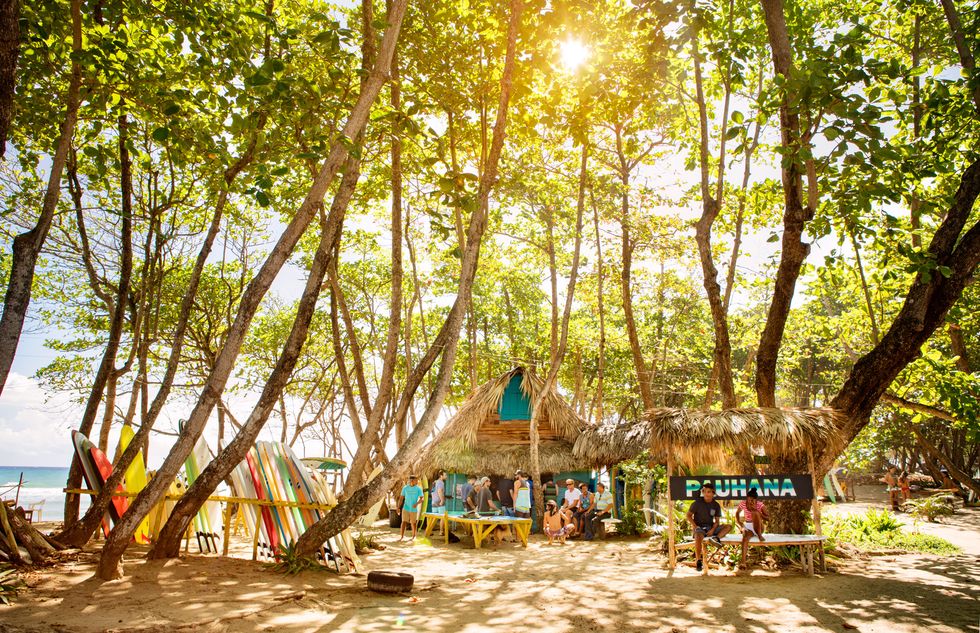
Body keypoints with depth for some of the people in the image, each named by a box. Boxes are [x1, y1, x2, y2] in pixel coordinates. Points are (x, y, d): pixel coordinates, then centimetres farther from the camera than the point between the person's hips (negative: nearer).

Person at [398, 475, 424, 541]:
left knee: (414, 523, 7)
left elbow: (421, 498, -7)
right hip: (405, 508, 1)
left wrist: (416, 504, -25)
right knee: (404, 522, -4)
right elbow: (401, 498, 3)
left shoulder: (418, 488, -5)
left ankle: (413, 536, 21)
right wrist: (398, 507, -3)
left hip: (414, 509, -1)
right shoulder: (405, 488, -1)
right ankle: (402, 536, 5)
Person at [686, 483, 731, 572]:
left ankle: (717, 537, -38)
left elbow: (717, 521, 7)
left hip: (711, 527, 4)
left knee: (728, 527, -14)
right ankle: (699, 561, -32)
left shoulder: (716, 505, 5)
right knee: (698, 537, -38)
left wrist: (713, 530, -12)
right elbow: (689, 515, 1)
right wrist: (694, 526, -13)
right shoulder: (698, 502, -4)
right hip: (699, 527, -4)